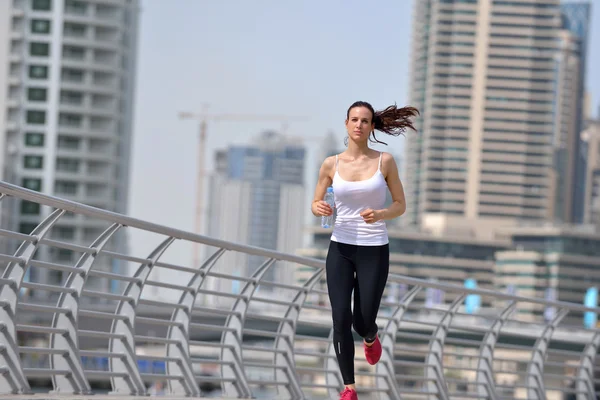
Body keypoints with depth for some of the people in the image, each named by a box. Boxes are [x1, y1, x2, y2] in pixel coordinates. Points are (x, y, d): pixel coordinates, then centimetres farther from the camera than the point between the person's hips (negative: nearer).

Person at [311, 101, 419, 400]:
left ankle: (371, 338, 41)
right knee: (341, 321, -9)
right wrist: (319, 208, -17)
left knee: (362, 322, 1)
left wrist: (379, 214, -20)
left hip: (374, 251, -1)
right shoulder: (331, 164, -1)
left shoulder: (385, 161, -5)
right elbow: (315, 204, 8)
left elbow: (401, 206, 1)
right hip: (340, 249, 1)